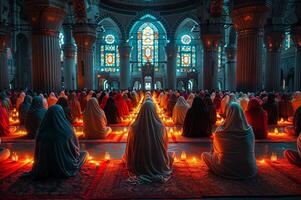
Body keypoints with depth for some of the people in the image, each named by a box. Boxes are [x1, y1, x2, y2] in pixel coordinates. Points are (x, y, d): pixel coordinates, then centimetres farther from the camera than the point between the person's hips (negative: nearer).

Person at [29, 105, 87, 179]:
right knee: (84, 153, 21)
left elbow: (37, 153, -1)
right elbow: (75, 148, -7)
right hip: (65, 168, -4)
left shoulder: (41, 132, -15)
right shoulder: (67, 130, -22)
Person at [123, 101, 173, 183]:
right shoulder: (160, 127, -22)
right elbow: (165, 145, -5)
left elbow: (130, 147, -6)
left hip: (139, 164, 1)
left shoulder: (134, 127, -21)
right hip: (158, 164, -1)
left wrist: (129, 161, 16)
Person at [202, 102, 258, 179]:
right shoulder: (249, 130, -11)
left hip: (225, 169, -3)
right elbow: (252, 150, 7)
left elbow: (216, 150, 3)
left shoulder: (220, 131, -17)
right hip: (248, 170, 4)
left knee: (204, 155, 17)